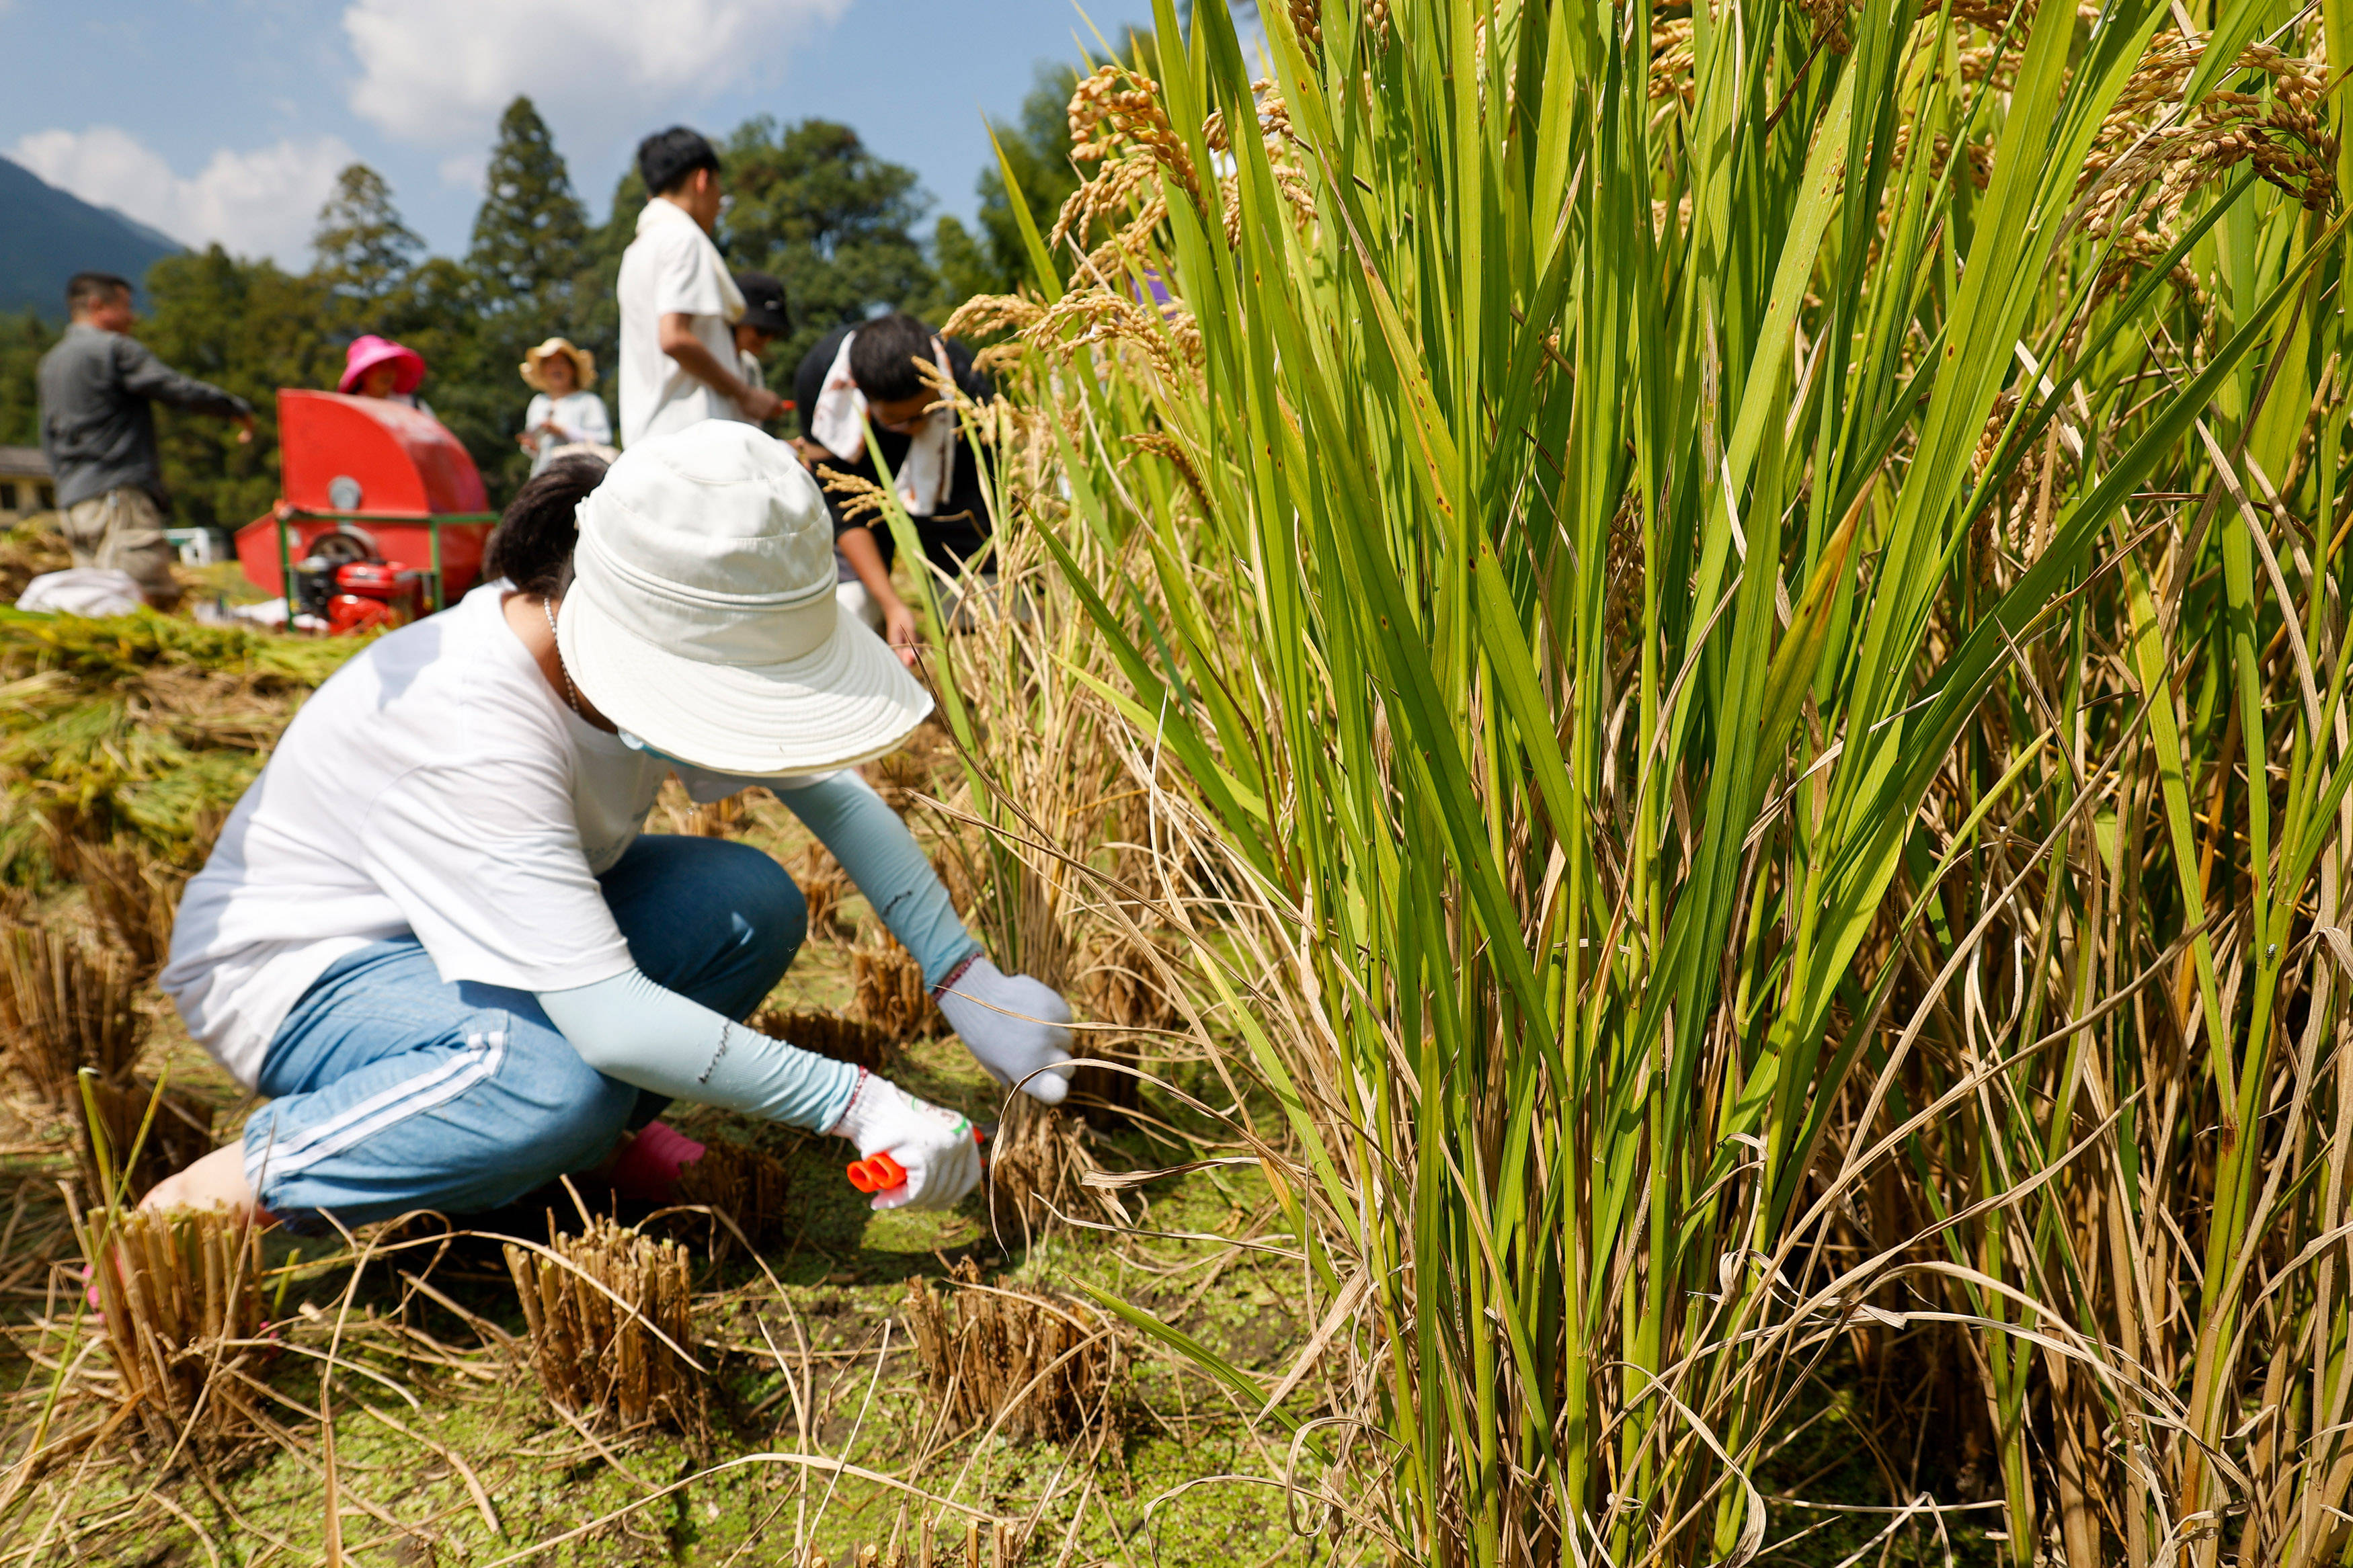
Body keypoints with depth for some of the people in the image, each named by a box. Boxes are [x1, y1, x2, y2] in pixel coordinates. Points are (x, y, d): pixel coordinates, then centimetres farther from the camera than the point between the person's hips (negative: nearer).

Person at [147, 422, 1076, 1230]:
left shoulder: (662, 649, -16)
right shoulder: (469, 731, -37)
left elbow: (830, 791, -6)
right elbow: (609, 1020, -41)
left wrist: (966, 979, -13)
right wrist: (857, 1103, -37)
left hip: (502, 930, 7)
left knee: (751, 905, -16)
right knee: (555, 1092, -36)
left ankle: (589, 1137, 1)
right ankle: (233, 1182, -15)